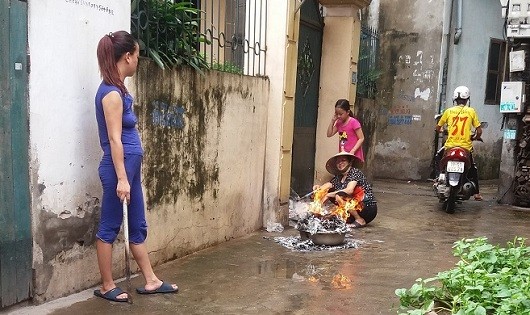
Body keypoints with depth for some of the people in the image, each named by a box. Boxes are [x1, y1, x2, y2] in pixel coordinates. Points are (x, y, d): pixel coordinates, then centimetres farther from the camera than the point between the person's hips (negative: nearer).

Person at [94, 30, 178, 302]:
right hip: (119, 167, -10)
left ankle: (151, 281, 23)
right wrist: (121, 178, -20)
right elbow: (114, 139, -19)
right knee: (109, 228, 4)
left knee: (138, 226, 14)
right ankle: (106, 287, 17)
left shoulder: (117, 90, 12)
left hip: (130, 166, 10)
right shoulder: (111, 93, -16)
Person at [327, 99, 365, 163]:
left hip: (354, 156, -7)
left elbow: (361, 138, -14)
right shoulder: (339, 123, 9)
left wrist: (352, 151, -23)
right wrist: (332, 121, 1)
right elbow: (329, 134, 10)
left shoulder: (353, 122, -13)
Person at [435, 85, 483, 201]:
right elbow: (479, 131, -2)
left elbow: (438, 128, 7)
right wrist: (475, 137, 19)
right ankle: (476, 192, 17)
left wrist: (441, 131, 30)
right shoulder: (471, 111, -1)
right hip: (466, 147, 0)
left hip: (450, 146, 0)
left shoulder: (449, 111, 1)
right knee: (472, 169, 21)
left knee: (438, 157, 29)